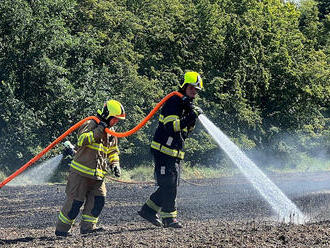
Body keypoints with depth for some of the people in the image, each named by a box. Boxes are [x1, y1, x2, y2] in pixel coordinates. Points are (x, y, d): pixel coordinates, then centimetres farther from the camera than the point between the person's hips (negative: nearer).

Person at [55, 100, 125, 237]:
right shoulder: (90, 124, -9)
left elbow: (113, 151, 28)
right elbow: (82, 140, -27)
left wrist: (115, 164, 11)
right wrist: (99, 130, -27)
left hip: (98, 175, 8)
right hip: (81, 172, -7)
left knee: (98, 199, -3)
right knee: (75, 201, -5)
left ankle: (87, 226, 5)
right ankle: (61, 229, 4)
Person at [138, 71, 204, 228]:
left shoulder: (187, 105, 16)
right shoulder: (173, 102, -13)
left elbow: (186, 130, 19)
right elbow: (171, 126, -25)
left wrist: (193, 119, 0)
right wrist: (189, 118, -30)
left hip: (175, 153, 10)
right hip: (163, 150, -10)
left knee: (171, 186, 10)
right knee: (168, 185, -8)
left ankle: (148, 210, 18)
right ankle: (169, 217, -2)